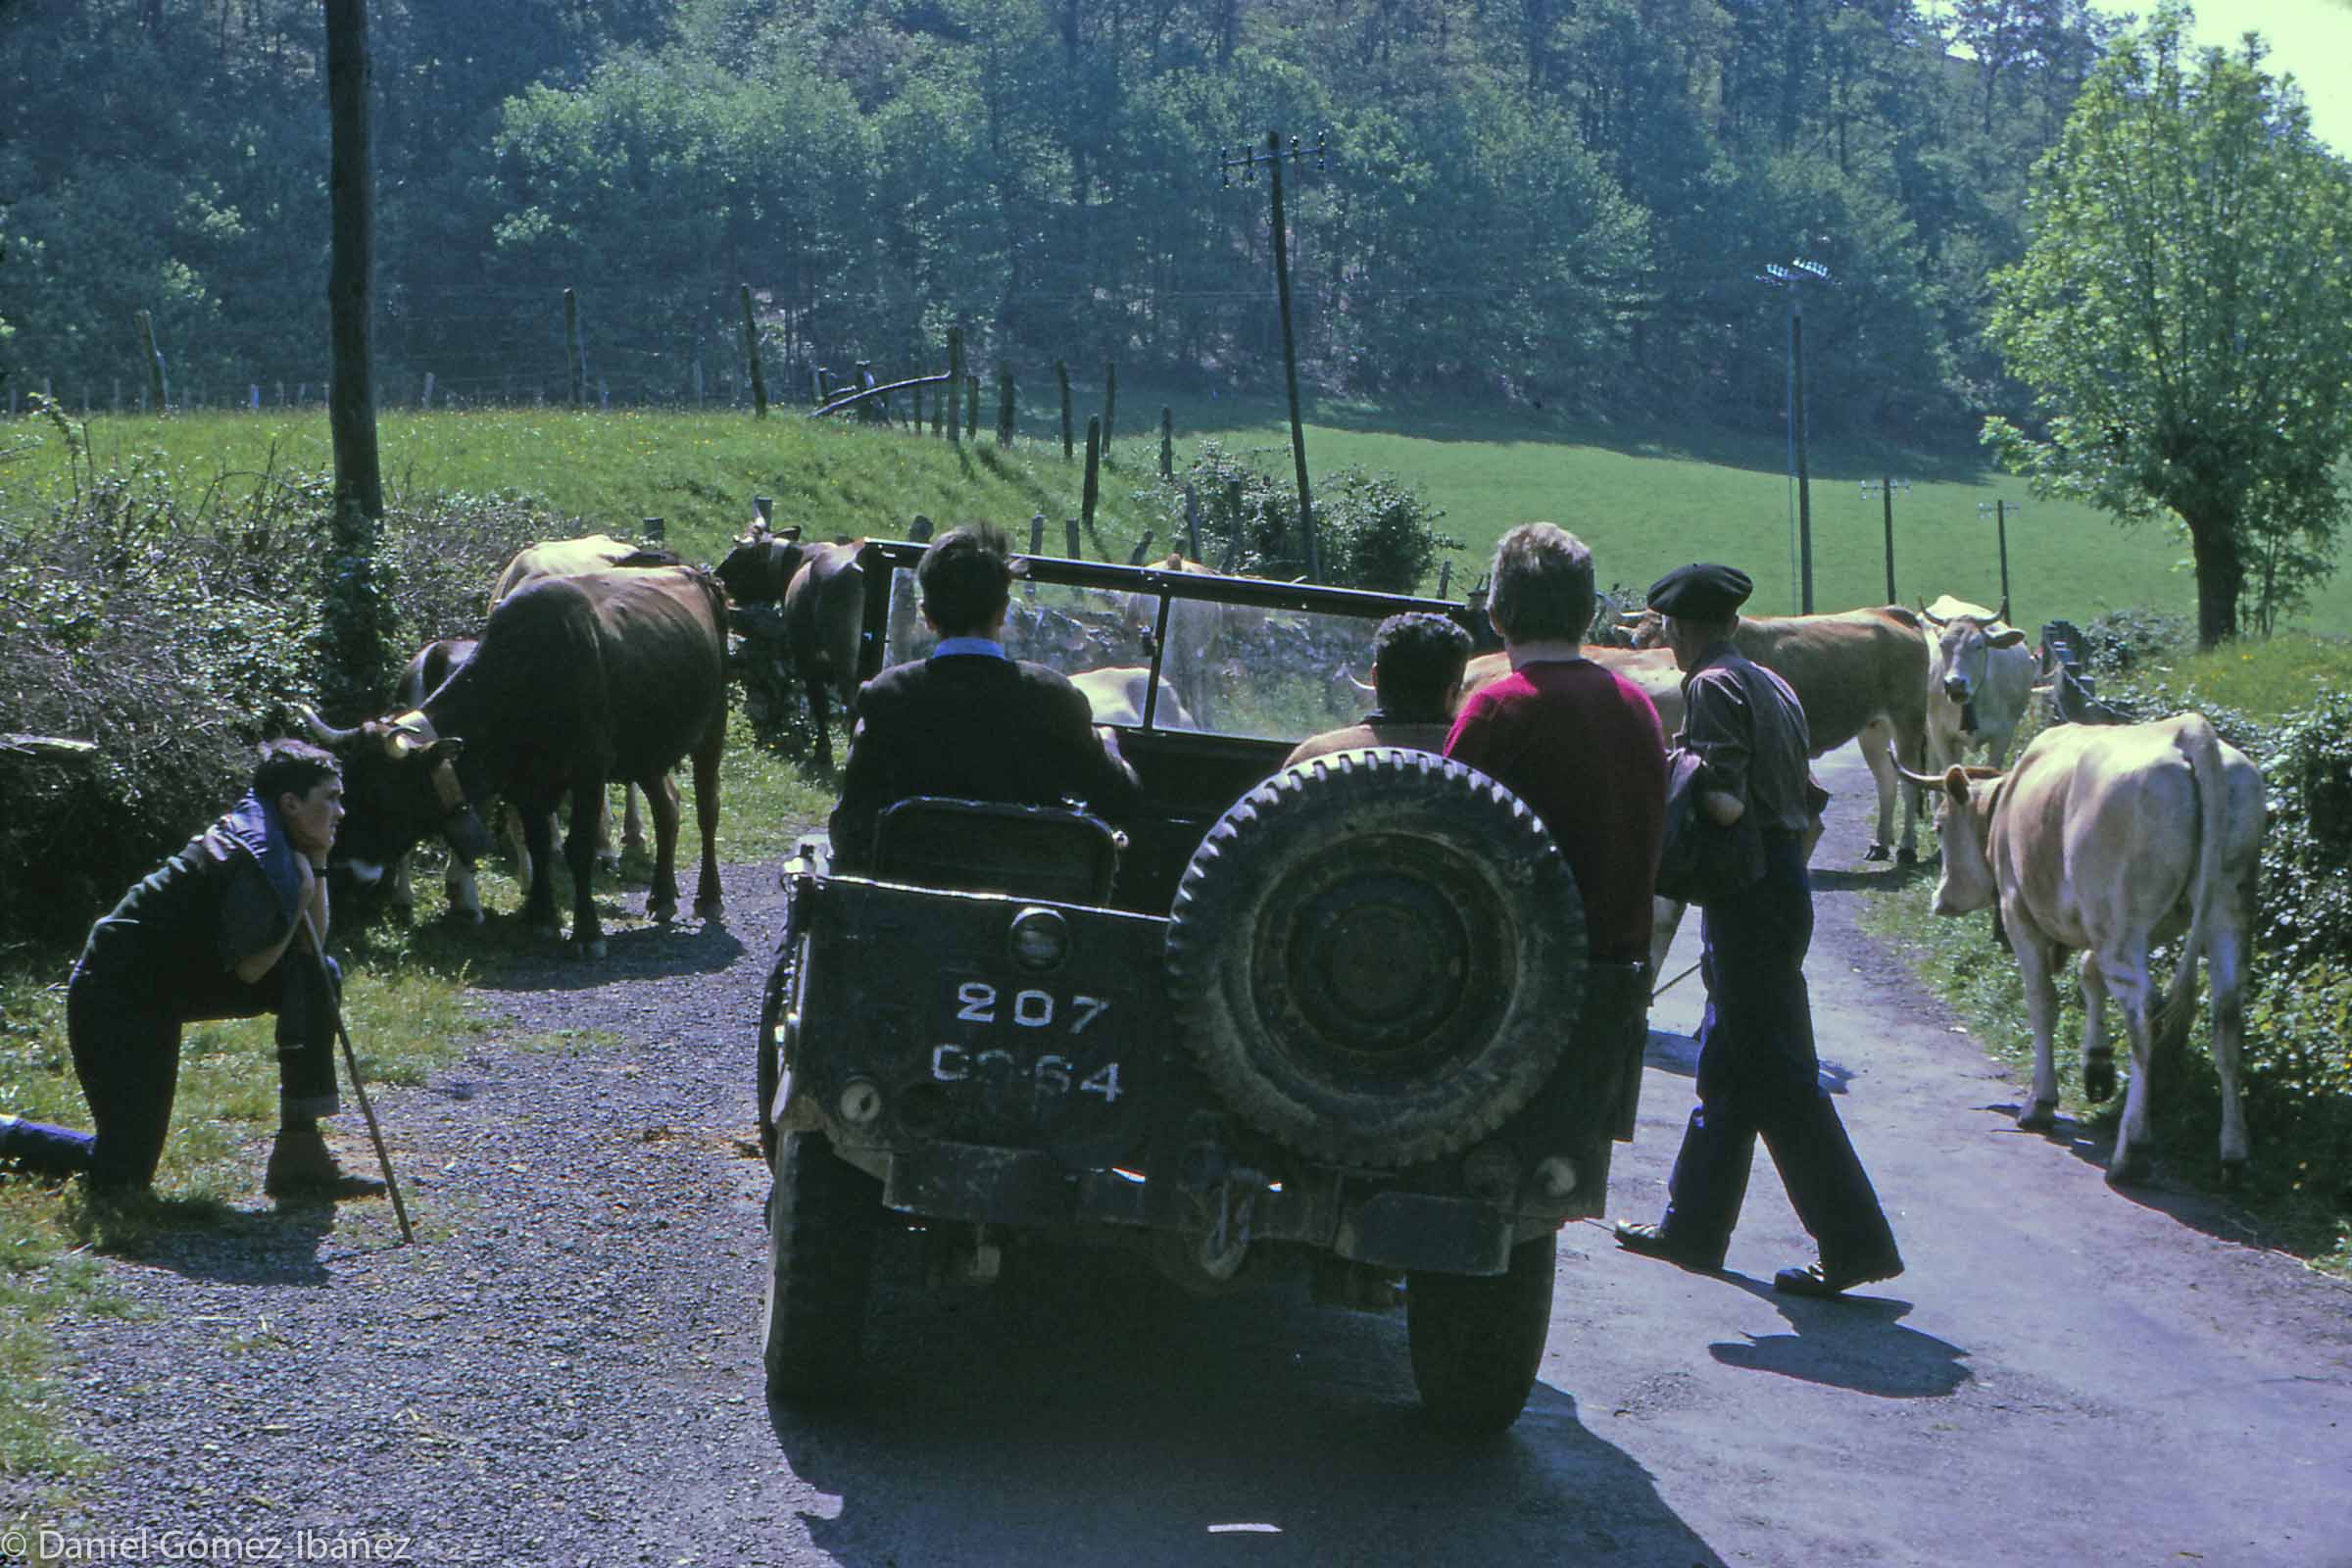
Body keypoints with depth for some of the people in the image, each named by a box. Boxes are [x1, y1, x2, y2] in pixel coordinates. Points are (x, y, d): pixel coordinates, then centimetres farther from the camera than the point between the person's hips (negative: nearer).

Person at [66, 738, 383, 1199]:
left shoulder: (274, 845, 6)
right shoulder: (255, 859, -22)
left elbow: (310, 942, 6)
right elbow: (248, 970, -17)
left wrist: (317, 863, -1)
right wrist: (301, 897, -13)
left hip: (171, 983, 10)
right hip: (118, 1000, -10)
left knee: (316, 975, -3)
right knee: (121, 1177, -10)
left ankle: (301, 1155, -2)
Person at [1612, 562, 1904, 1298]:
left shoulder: (1712, 686, -11)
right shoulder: (1772, 686, 16)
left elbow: (1722, 801, -22)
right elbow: (1804, 798, 15)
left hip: (1748, 896, -10)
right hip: (1785, 878, 10)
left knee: (1776, 1077, -8)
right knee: (1727, 1065, 17)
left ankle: (1853, 1243, -9)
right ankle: (1693, 1226, 27)